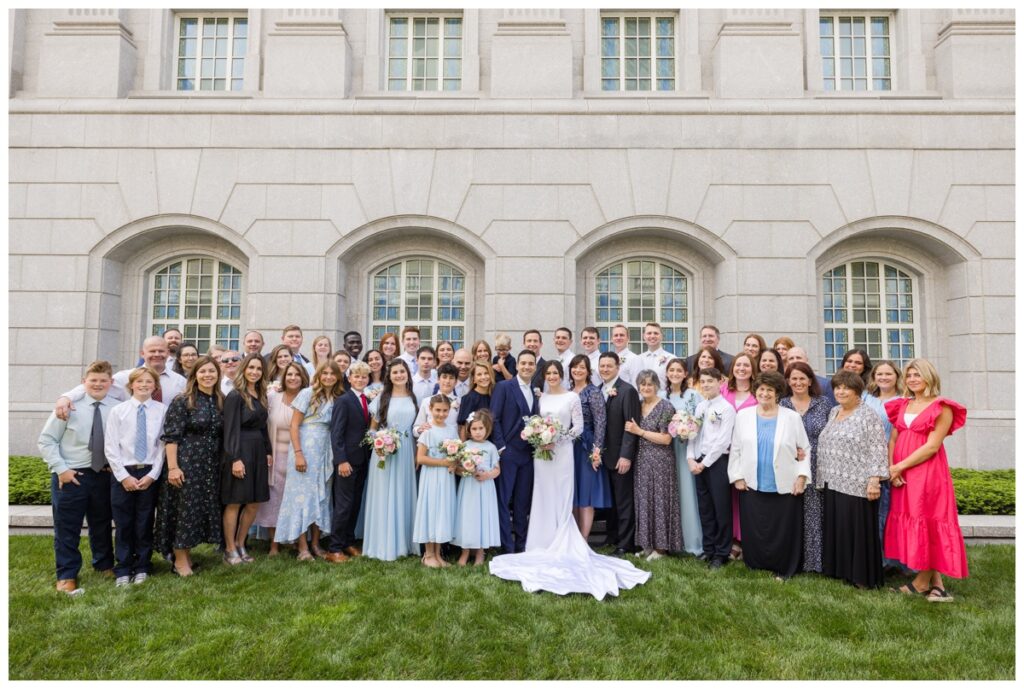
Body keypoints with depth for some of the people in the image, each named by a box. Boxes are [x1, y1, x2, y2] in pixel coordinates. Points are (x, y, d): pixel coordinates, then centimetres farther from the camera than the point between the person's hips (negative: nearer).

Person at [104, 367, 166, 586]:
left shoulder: (161, 411, -3)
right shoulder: (117, 411, 0)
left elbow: (163, 445, -2)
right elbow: (110, 447, -1)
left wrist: (152, 475, -7)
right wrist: (124, 476, -7)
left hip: (150, 473, 0)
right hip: (123, 473, 0)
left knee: (145, 523, 9)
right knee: (123, 524, 7)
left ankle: (141, 568, 23)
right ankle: (123, 570, 21)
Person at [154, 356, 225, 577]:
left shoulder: (221, 402, 8)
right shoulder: (182, 401, -7)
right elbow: (171, 437, -11)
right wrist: (172, 467, -17)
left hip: (211, 466, 6)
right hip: (186, 463, -6)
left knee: (206, 507, 11)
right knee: (184, 508, 1)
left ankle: (186, 553, 27)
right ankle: (180, 560, 15)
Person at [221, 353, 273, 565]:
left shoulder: (261, 396, 13)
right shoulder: (235, 396, -9)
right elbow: (231, 429, -14)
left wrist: (268, 451, 12)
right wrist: (235, 458, -19)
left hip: (258, 451, 7)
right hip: (240, 451, -7)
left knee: (254, 503, 10)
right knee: (234, 503, 3)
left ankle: (240, 544, 24)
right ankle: (230, 549, 15)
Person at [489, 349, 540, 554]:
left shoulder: (535, 393, 14)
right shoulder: (504, 387, -3)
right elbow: (494, 419, -8)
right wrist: (500, 447, -13)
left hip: (528, 454, 6)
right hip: (508, 452, -5)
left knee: (523, 502, 11)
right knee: (504, 500, -1)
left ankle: (521, 545, 20)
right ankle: (507, 548, 6)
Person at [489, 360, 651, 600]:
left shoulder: (572, 397, -3)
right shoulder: (541, 397, 9)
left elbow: (579, 427, -6)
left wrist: (557, 438, -15)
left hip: (562, 453, -4)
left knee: (561, 500, -1)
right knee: (544, 499, 6)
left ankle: (562, 547, 9)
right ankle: (545, 545, 15)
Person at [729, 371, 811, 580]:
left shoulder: (792, 417, 0)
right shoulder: (743, 415, 4)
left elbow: (805, 449, 3)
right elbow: (736, 449, 7)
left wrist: (801, 475, -7)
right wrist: (737, 476, 2)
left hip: (785, 486, -1)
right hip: (752, 485, 2)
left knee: (783, 532, 5)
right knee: (754, 530, 8)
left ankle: (783, 569, 21)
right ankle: (757, 565, 24)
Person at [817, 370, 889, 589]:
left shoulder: (868, 415, -7)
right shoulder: (833, 413, 14)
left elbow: (878, 450, -13)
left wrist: (874, 480, -20)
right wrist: (821, 479, 19)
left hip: (857, 486, -7)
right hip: (832, 484, 7)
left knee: (858, 529, 0)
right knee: (836, 528, 12)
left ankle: (863, 576, 12)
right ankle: (839, 569, 23)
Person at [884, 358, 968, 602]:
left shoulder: (942, 407, -5)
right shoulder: (902, 406, 13)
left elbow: (932, 446, -13)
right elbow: (893, 440, 9)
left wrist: (900, 466, -13)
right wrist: (891, 468, -6)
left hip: (928, 472, -6)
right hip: (901, 475, 6)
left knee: (926, 522, 0)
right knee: (909, 523, 6)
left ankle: (922, 581, 13)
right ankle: (935, 582, 15)